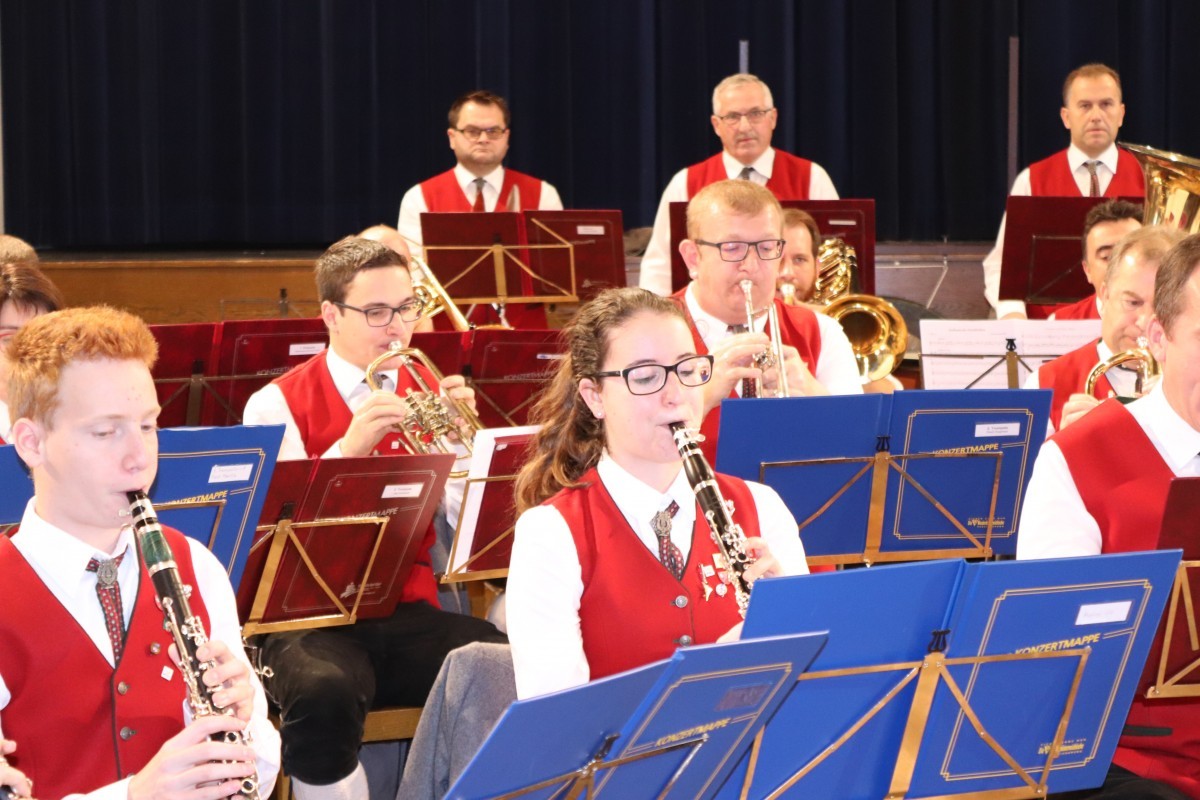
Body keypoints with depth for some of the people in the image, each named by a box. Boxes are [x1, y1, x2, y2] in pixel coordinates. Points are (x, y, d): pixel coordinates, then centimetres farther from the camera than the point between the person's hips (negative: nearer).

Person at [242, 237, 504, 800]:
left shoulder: (427, 395, 13)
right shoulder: (278, 405, 2)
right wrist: (348, 448, -22)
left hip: (412, 613, 3)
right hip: (315, 618, -3)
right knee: (324, 695, -37)